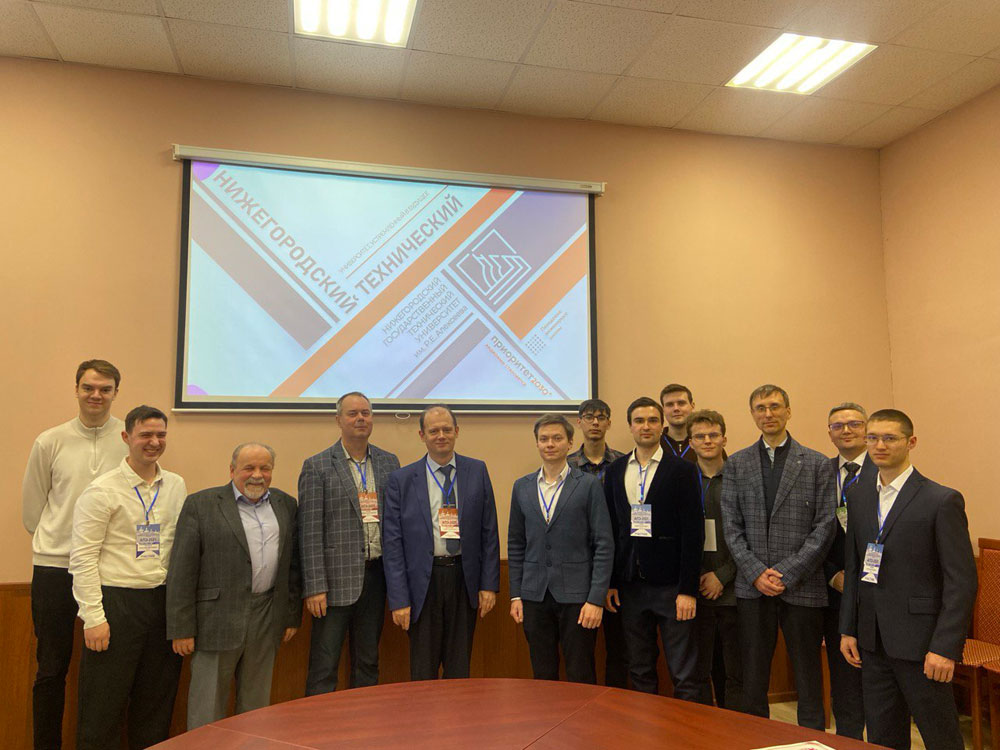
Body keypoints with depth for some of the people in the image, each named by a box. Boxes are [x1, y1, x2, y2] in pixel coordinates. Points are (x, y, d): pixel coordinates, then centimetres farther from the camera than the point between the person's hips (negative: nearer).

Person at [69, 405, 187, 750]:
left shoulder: (176, 486, 7)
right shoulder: (101, 491, -8)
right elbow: (83, 558, -10)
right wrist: (93, 617, -13)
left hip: (163, 601, 5)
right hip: (116, 601, -5)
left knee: (157, 702, 14)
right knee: (103, 706, 6)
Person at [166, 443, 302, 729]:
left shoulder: (286, 505, 8)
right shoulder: (201, 504, -5)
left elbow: (294, 566, 10)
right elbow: (181, 572, -7)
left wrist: (292, 617, 8)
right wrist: (181, 628, -9)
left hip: (267, 623, 4)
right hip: (217, 621, -3)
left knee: (256, 705, 14)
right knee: (207, 707, 7)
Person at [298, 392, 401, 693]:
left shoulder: (389, 462, 8)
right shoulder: (317, 466, -4)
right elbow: (310, 531, -8)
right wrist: (314, 587, -12)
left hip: (376, 575, 4)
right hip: (336, 578, -4)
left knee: (368, 664, 16)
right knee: (323, 669, 5)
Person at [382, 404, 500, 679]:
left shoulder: (477, 471, 3)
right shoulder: (401, 480, -2)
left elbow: (489, 532, 4)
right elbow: (392, 543, -3)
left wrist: (489, 584, 0)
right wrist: (399, 599, -7)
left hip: (464, 579, 1)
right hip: (424, 582, -1)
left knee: (459, 669, 13)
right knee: (423, 672, 9)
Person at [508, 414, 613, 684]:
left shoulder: (588, 485, -3)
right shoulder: (522, 487, 8)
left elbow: (604, 545, -6)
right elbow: (515, 545, 11)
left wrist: (596, 599, -11)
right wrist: (516, 594, 6)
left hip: (576, 595, -3)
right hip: (535, 596, 3)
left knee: (581, 678, 5)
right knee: (542, 676, 12)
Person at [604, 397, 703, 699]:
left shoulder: (682, 470, -4)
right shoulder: (615, 471, 8)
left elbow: (693, 533, -8)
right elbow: (609, 529, 8)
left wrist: (688, 589, -12)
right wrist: (610, 582, 4)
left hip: (670, 584, -3)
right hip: (630, 584, 4)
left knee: (684, 674, 3)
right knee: (639, 671, 14)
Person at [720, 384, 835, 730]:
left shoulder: (818, 464, 2)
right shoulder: (736, 464, 7)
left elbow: (825, 526, -3)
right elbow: (731, 526, 3)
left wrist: (788, 574, -11)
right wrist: (756, 572, -8)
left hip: (802, 586, -1)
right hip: (752, 588, 2)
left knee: (808, 675, 9)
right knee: (753, 678, 9)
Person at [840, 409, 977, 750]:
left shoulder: (942, 500, -9)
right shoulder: (858, 497, 9)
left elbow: (962, 581, -12)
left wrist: (945, 647, -16)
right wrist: (847, 629, 9)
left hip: (920, 644, -5)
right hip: (873, 642, 6)